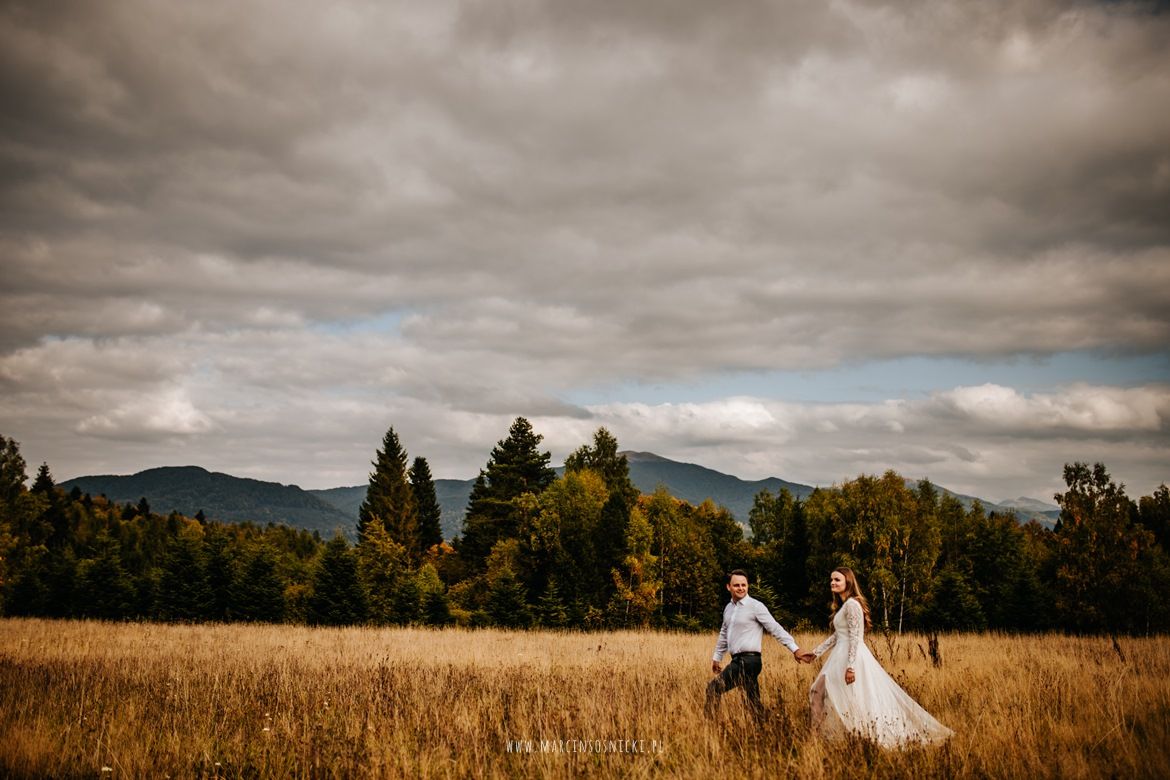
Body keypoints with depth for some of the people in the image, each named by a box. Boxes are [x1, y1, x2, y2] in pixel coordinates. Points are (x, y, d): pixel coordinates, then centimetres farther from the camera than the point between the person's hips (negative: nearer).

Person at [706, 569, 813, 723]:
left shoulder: (755, 606, -7)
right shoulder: (728, 608, 16)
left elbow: (775, 629, -12)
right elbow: (724, 635, 28)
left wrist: (794, 649, -19)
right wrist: (717, 657, 33)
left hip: (749, 660, -7)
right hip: (737, 661, 7)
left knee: (713, 688, -15)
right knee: (753, 702, 8)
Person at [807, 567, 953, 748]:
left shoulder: (851, 604, -15)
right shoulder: (843, 605, 15)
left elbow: (854, 637, -21)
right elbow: (836, 635, 21)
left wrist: (850, 666, -25)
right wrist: (816, 652, 20)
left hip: (852, 657, -11)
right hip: (842, 656, 11)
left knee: (859, 699, -6)